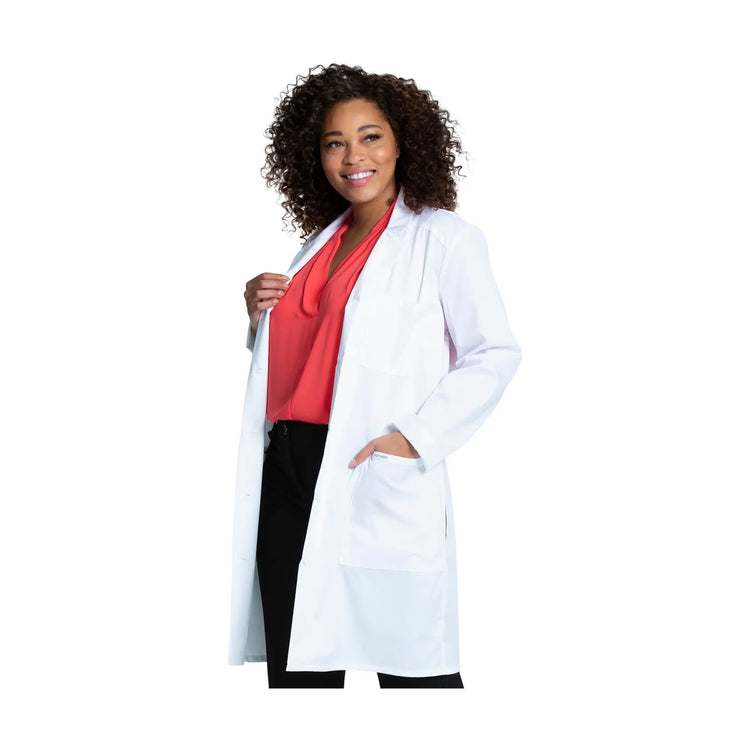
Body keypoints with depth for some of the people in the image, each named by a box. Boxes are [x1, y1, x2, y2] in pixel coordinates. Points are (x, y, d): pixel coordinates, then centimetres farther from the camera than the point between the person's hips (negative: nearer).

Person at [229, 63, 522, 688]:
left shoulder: (442, 238, -2)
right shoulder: (321, 243, 19)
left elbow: (496, 353, -9)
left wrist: (415, 436, -17)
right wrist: (261, 318, 7)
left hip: (382, 481, -6)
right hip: (289, 473, 7)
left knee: (411, 669, -3)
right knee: (295, 669, 10)